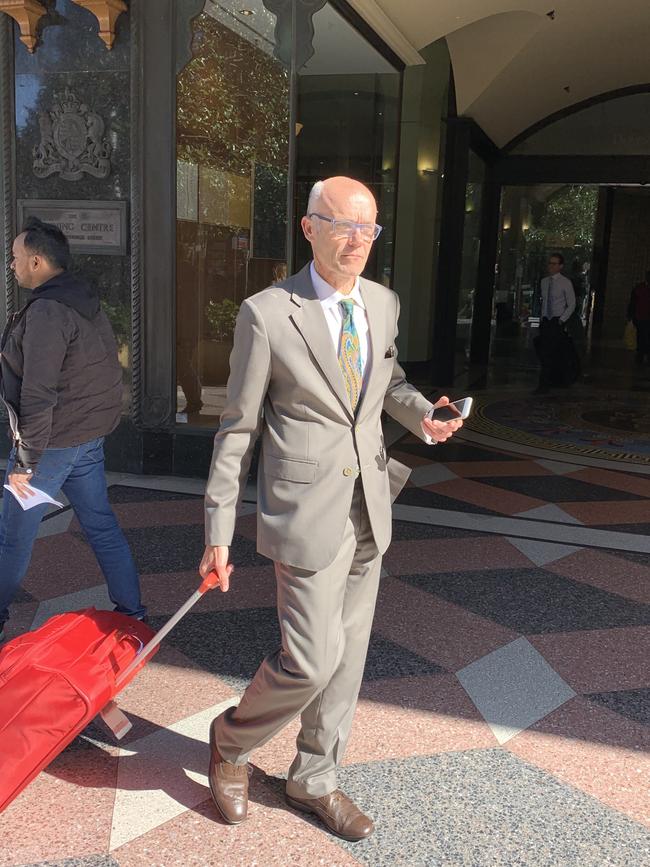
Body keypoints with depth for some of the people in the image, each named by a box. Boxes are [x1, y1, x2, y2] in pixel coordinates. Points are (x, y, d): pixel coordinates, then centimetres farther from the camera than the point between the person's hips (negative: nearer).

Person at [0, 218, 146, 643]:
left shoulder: (46, 311, -19)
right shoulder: (86, 301, 10)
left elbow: (38, 394, -23)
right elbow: (108, 369, 16)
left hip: (54, 441, -9)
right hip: (91, 436, 9)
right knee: (102, 526, 14)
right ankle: (132, 611, 20)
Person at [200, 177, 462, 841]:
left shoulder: (383, 303, 5)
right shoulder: (267, 314, -12)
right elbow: (237, 427, -8)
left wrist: (422, 415, 1)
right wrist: (218, 533, -7)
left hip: (369, 508, 6)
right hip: (306, 511, -6)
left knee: (348, 654, 14)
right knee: (312, 658, -5)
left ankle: (313, 781, 35)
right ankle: (230, 742, 27)